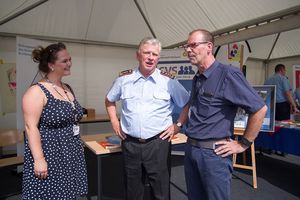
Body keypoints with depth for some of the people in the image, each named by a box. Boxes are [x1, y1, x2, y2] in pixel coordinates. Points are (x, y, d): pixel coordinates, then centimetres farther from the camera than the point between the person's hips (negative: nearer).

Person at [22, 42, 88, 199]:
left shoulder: (68, 88, 9)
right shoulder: (37, 91, -14)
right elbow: (31, 127, -18)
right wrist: (39, 159, -22)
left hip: (71, 155, 7)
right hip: (49, 155, -7)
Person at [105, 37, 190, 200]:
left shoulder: (168, 81, -3)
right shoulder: (124, 79, 2)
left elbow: (188, 104, 6)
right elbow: (109, 101, 18)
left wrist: (178, 126, -1)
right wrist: (114, 122, 9)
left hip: (158, 143, -1)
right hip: (129, 144, 2)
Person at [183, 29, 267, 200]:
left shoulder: (228, 74, -14)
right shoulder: (197, 79, 10)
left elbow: (260, 109, -14)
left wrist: (243, 144, -10)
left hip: (214, 153, -7)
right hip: (190, 149, 7)